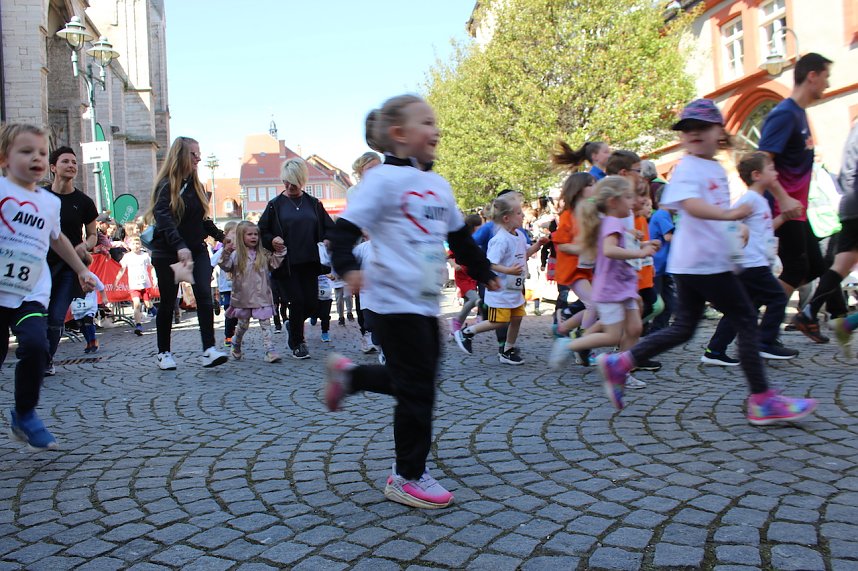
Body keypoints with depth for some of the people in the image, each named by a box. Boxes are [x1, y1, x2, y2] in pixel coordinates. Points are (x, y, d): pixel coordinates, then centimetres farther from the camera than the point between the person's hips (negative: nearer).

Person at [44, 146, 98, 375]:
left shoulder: (84, 202, 2)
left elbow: (93, 235, 10)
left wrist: (85, 246, -11)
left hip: (70, 266, 0)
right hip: (42, 262, 1)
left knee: (56, 318, 0)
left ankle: (46, 360, 18)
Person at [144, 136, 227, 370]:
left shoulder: (196, 185, 11)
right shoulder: (166, 185, -11)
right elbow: (164, 220, -25)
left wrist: (220, 236, 15)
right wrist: (180, 246, -38)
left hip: (197, 250, 5)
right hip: (168, 253, -5)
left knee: (204, 296, -11)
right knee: (168, 303, 6)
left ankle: (209, 350, -16)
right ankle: (164, 353, 20)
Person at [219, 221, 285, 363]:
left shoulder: (263, 254, 6)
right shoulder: (236, 254, -4)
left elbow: (274, 264, 10)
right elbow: (225, 266, -13)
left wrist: (279, 251, -1)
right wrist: (226, 252, -27)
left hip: (261, 297, 2)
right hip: (243, 297, -2)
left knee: (266, 324, -5)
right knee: (243, 325, 13)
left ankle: (270, 351, -9)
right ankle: (236, 345, 38)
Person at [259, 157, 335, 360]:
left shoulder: (313, 203, 8)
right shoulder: (276, 204, 3)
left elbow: (329, 228, 12)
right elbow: (262, 231, 5)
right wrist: (272, 240, -15)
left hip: (309, 262, 2)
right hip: (286, 264, -2)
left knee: (311, 304, 0)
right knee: (297, 301, -7)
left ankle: (294, 325, 34)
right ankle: (296, 344, 12)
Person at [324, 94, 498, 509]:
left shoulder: (439, 186, 15)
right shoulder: (383, 179, -8)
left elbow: (460, 237, 26)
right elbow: (346, 227, -15)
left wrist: (484, 273, 32)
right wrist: (348, 267, -32)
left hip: (427, 303, 8)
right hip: (395, 301, -8)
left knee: (418, 379, 14)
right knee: (416, 389, -3)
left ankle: (348, 374, 34)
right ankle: (408, 477, 12)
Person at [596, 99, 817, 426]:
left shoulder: (718, 169, 16)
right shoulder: (688, 168, -12)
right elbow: (691, 204, -32)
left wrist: (738, 228, 20)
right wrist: (729, 214, -46)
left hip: (712, 260, 9)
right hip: (703, 263, -9)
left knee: (683, 329, 12)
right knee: (746, 321, -3)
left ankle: (619, 364, 14)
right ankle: (762, 400, 6)